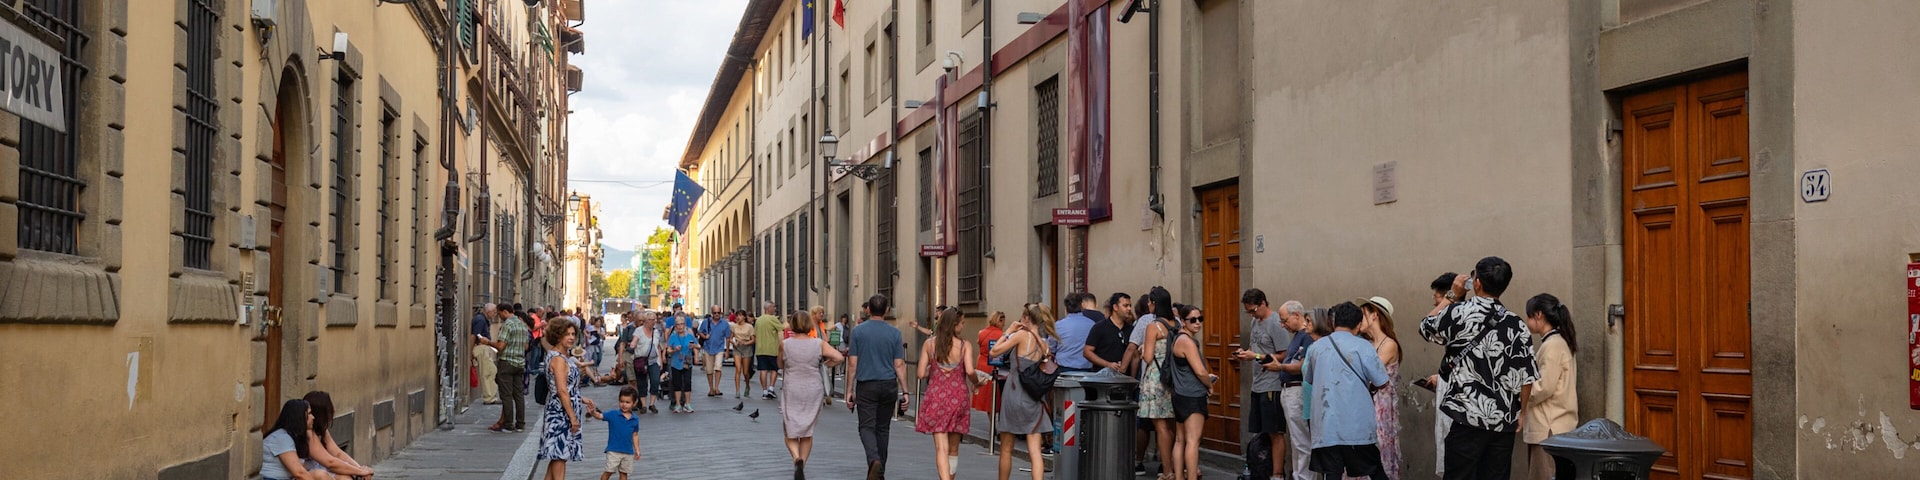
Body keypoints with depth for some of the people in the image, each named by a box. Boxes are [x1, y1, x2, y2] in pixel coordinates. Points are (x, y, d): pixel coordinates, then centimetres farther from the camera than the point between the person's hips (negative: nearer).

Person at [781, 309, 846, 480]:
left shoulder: (785, 344, -6)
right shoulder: (819, 344, -5)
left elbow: (780, 365, 8)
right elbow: (839, 357, -13)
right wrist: (825, 364, 4)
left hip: (791, 390, -1)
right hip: (813, 390, 1)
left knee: (791, 433, 7)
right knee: (807, 432, 17)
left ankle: (797, 459, -19)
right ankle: (802, 466, 18)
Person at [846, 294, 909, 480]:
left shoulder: (858, 331, -3)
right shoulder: (894, 333, 0)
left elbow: (852, 363, -4)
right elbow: (899, 364, -2)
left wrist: (849, 390, 2)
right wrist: (905, 391, 2)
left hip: (866, 386, -2)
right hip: (888, 385, 2)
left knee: (867, 427, -1)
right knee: (882, 428, 13)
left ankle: (874, 460, -27)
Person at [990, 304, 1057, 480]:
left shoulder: (1022, 334, -10)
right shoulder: (1045, 343, 6)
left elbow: (994, 352, -8)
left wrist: (1008, 332, 1)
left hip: (1015, 393, -4)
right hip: (1034, 398, 4)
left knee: (1006, 449, 11)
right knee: (1035, 452, -3)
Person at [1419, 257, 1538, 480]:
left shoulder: (1459, 313, -7)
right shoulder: (1517, 325, 3)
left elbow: (1427, 327, 13)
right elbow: (1527, 377, 5)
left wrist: (1451, 295, 20)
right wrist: (1521, 411, 19)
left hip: (1468, 418, -4)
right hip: (1504, 420, 4)